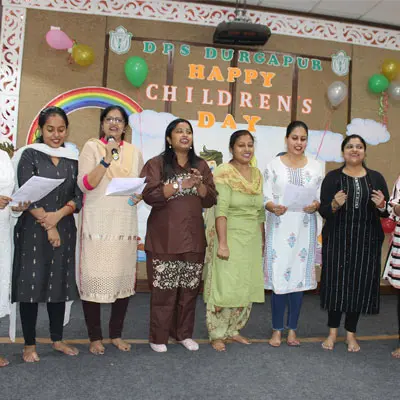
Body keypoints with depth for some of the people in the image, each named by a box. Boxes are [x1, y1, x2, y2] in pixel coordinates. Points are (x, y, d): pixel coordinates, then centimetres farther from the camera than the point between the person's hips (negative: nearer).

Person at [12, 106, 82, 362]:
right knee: (31, 284, 0)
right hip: (33, 230, -3)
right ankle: (30, 344, 14)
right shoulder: (29, 155, 0)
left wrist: (58, 215, -13)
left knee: (59, 284, 9)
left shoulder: (73, 159, 10)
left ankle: (58, 339, 23)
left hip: (64, 230, 4)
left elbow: (79, 197, 3)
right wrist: (48, 227, -12)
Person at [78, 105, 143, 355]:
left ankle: (116, 334, 22)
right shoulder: (92, 147, 1)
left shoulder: (134, 152, 11)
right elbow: (85, 184, -10)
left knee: (124, 277, 6)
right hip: (97, 224, -3)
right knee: (94, 278, -3)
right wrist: (106, 159, -19)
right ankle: (95, 337, 13)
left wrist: (141, 194, -4)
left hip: (126, 224, 4)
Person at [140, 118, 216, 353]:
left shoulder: (201, 165, 12)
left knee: (190, 288, 9)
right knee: (163, 289, -1)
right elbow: (149, 196, -14)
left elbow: (211, 200, 7)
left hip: (193, 238, 4)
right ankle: (159, 337, 15)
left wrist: (199, 184, -11)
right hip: (164, 239, -4)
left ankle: (184, 333, 25)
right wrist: (180, 185, -21)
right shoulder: (156, 164, -1)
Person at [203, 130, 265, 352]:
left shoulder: (257, 174, 10)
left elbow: (260, 211, 13)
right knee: (224, 286, -3)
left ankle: (233, 330, 27)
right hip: (229, 235, -6)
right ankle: (217, 334, 13)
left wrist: (262, 240, 11)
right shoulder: (224, 173, -10)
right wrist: (222, 243, -22)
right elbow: (220, 210, -17)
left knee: (246, 287, 11)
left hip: (251, 239, 7)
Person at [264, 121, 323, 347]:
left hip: (305, 230, 2)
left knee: (300, 277, 6)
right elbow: (265, 197, -2)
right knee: (278, 277, 0)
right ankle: (277, 330, 14)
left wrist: (315, 205, -14)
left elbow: (322, 198, 7)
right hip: (279, 228, -2)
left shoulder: (316, 167, 8)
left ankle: (292, 330, 20)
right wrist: (273, 207, -22)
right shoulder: (274, 165, 2)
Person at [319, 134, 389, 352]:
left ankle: (351, 333, 21)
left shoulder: (376, 178, 7)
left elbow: (386, 212, 9)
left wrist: (381, 206, -13)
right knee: (336, 283, 1)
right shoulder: (333, 177, 2)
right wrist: (335, 204, -22)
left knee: (360, 284, 5)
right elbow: (323, 211, -2)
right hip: (337, 238, -1)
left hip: (367, 240, 2)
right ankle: (333, 332, 17)